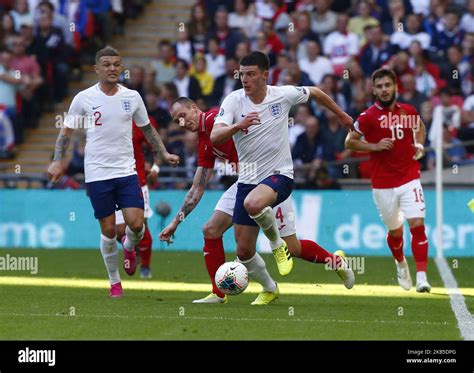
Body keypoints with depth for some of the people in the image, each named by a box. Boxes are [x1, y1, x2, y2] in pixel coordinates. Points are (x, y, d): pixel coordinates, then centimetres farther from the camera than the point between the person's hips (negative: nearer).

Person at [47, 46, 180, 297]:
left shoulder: (132, 97, 5)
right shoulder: (84, 98, -2)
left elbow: (147, 130, 17)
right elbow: (66, 131, 5)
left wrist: (164, 154, 7)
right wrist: (58, 161, -5)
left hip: (127, 171, 2)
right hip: (97, 173, -2)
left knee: (136, 224, -12)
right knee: (108, 230, -1)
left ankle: (129, 247, 25)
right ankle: (114, 282, 16)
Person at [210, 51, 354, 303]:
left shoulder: (283, 95, -8)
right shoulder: (234, 101, -7)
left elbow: (315, 93, 14)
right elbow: (215, 137, -20)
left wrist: (340, 115, 28)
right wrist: (238, 126, -40)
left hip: (279, 175, -3)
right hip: (247, 179, 3)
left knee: (253, 204, -38)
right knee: (244, 251, 3)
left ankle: (277, 245, -9)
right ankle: (269, 289, 32)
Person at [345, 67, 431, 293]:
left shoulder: (409, 111, 5)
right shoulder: (369, 116, -7)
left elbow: (420, 128, 27)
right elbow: (350, 142, -1)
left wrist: (419, 145, 8)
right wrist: (375, 146, -14)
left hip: (410, 179, 1)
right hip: (383, 185, -1)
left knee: (417, 225, -13)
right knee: (395, 232, 11)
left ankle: (421, 276, -13)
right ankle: (401, 264, 41)